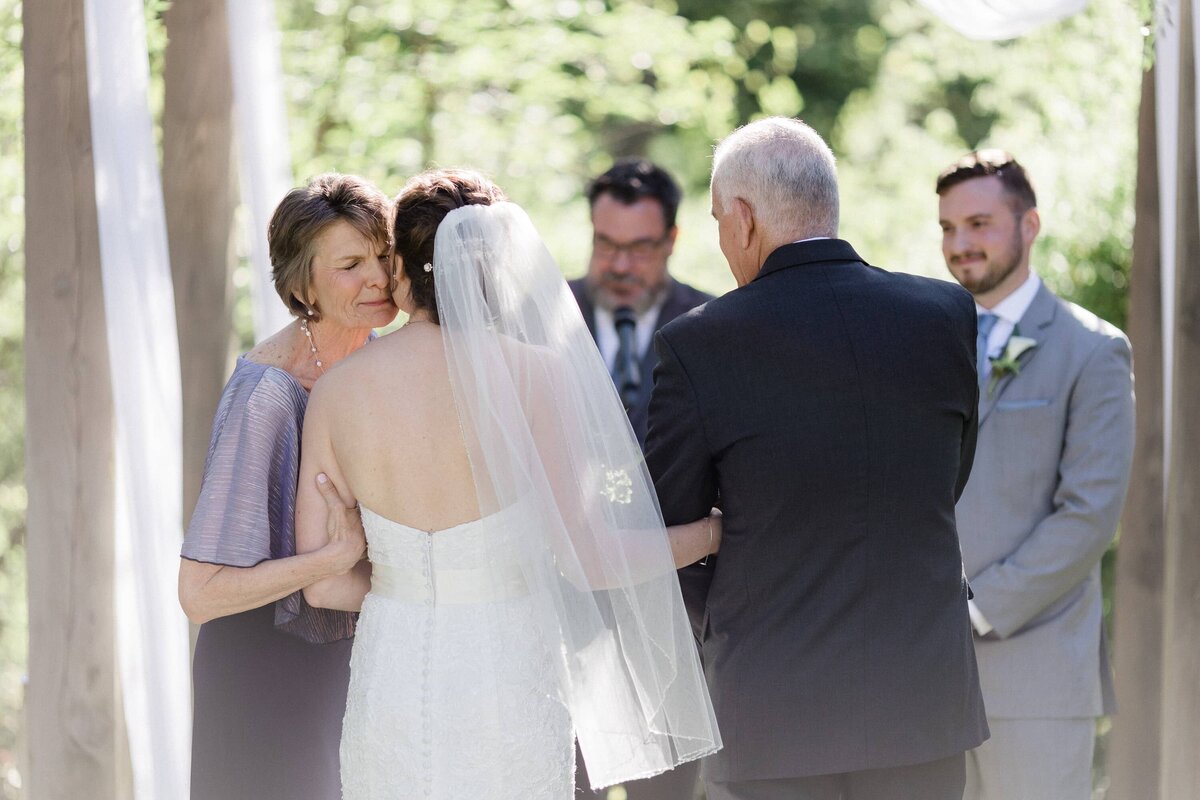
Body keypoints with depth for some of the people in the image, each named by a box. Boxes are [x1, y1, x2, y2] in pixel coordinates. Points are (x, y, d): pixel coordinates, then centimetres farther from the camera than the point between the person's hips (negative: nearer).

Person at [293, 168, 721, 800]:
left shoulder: (336, 391, -1)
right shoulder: (534, 375, -10)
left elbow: (322, 584, 1)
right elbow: (581, 556, -10)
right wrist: (713, 533, 4)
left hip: (389, 681, 3)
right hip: (505, 685, -2)